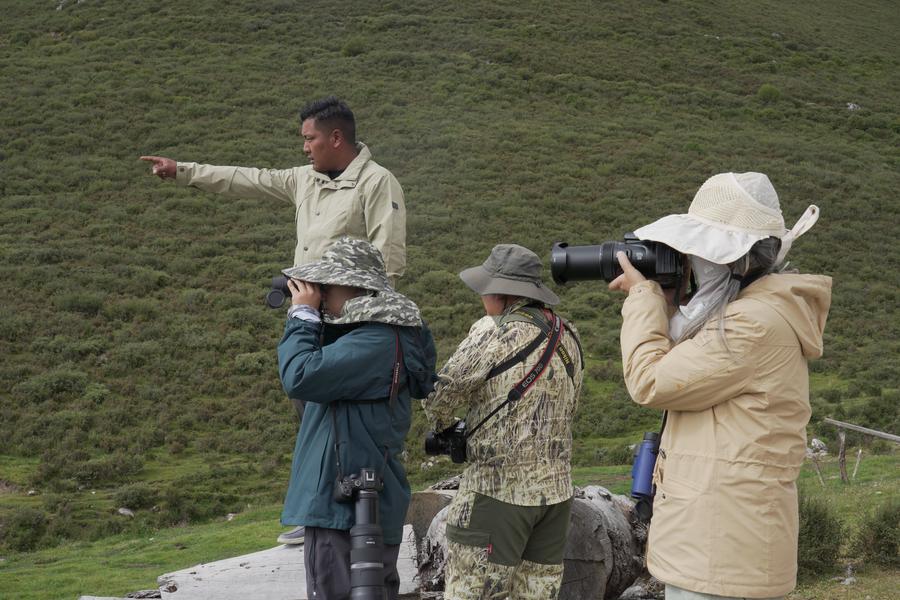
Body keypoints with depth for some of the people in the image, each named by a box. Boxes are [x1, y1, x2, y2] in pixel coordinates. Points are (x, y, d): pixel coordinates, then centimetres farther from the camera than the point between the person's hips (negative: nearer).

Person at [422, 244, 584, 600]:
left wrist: (443, 424, 13)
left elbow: (442, 394, -9)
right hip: (556, 489, 7)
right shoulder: (569, 337, 9)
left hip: (498, 489, -7)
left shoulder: (494, 331, -12)